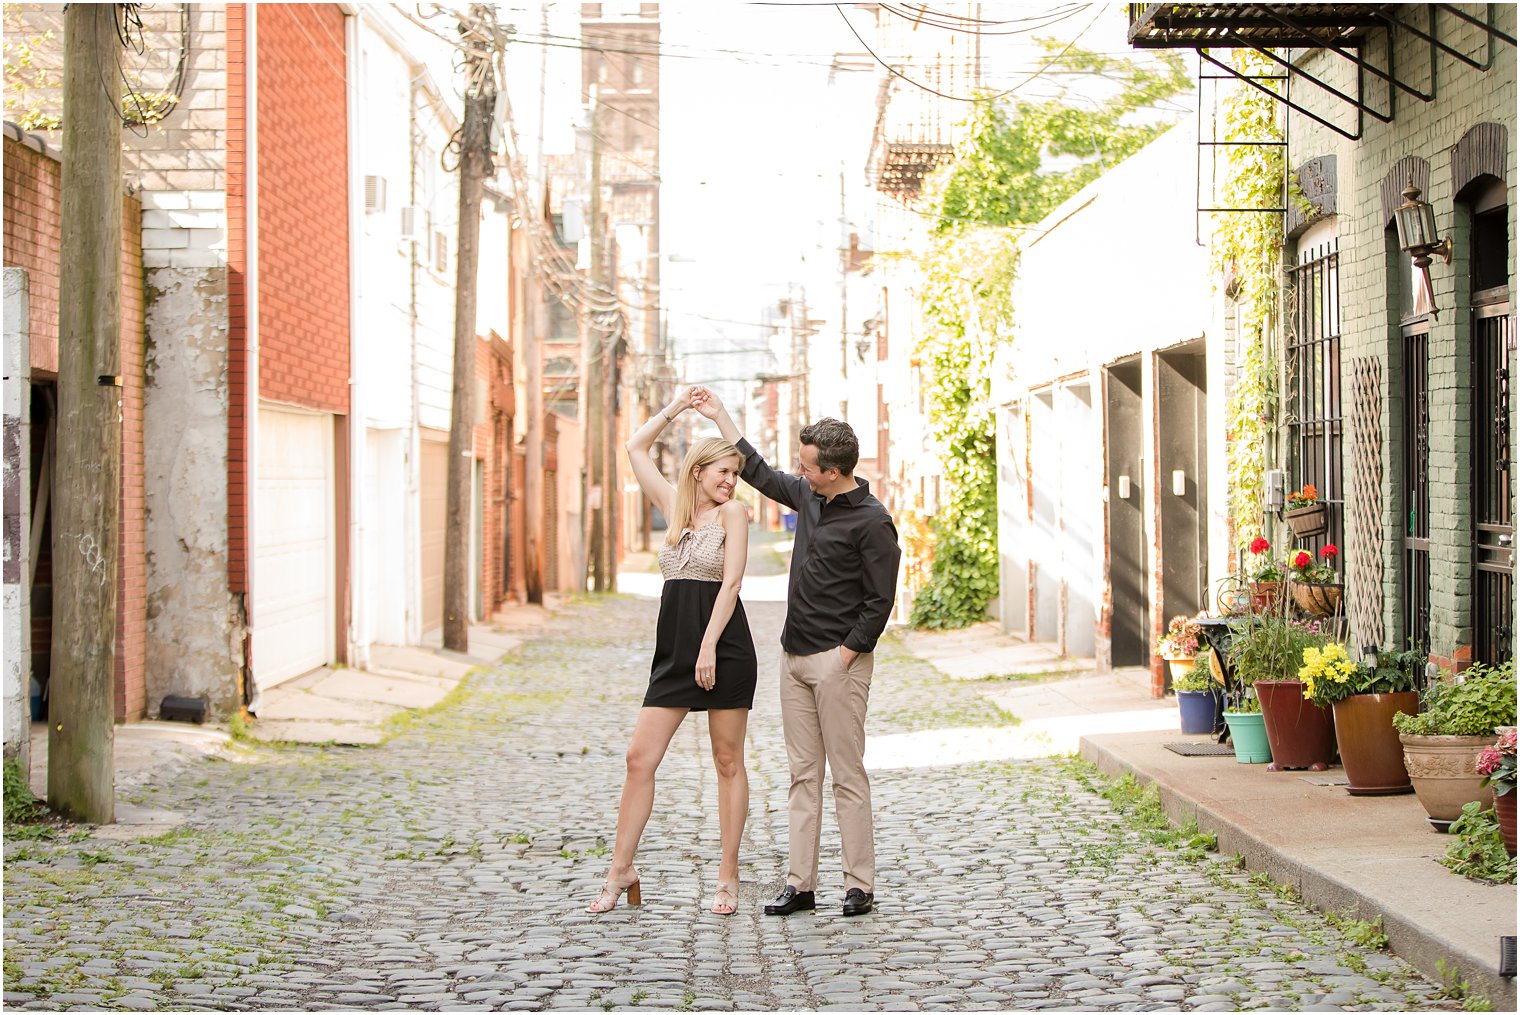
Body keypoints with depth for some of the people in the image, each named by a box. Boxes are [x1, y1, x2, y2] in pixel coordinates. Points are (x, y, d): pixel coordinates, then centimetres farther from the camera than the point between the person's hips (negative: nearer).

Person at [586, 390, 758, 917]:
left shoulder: (733, 512, -1)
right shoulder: (675, 507, 13)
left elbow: (731, 582, -10)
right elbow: (636, 447, 20)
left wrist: (709, 647, -17)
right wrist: (677, 405, 17)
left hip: (724, 650, -5)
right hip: (674, 649, 5)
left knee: (728, 763, 3)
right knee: (640, 756, 0)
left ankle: (729, 876, 9)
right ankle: (621, 870, 6)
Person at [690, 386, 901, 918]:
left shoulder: (872, 522, -12)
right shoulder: (809, 497, 10)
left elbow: (879, 601, -12)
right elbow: (761, 474, 26)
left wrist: (845, 656, -16)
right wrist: (720, 416, 28)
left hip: (837, 660, -8)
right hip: (795, 655, 8)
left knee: (847, 775, -4)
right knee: (803, 774, 7)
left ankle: (860, 885, 1)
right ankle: (799, 884, 9)